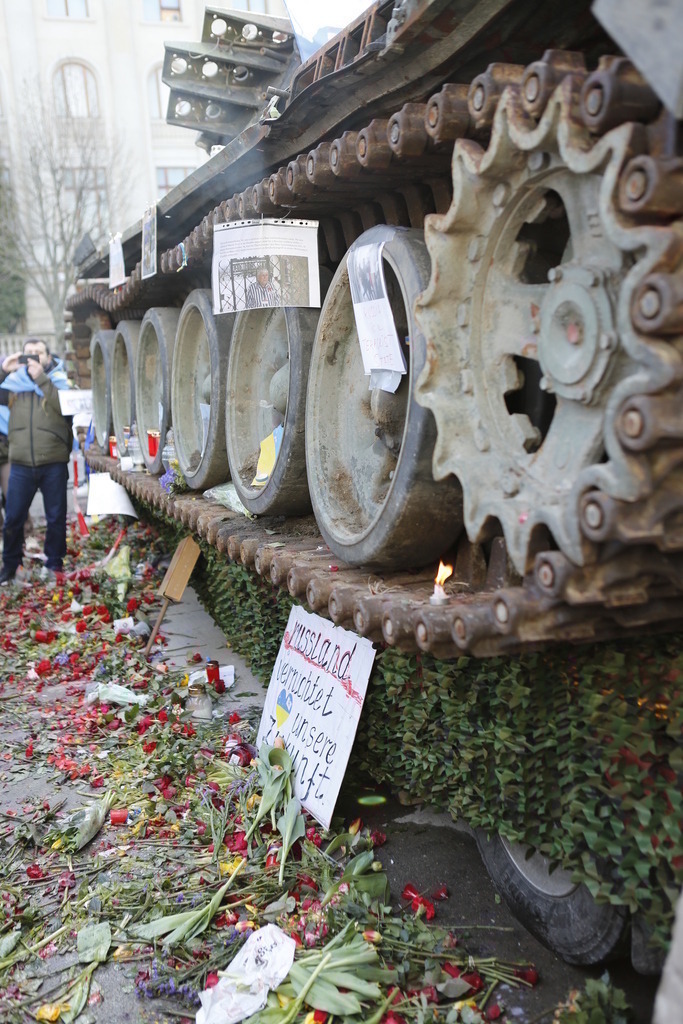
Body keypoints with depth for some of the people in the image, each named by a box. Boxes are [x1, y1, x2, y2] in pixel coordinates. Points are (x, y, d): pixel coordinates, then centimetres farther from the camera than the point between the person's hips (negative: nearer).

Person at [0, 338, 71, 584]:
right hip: (21, 464, 1)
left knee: (56, 518, 6)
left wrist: (41, 378, -15)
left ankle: (54, 564, 21)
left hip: (54, 464, -1)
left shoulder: (59, 380, 6)